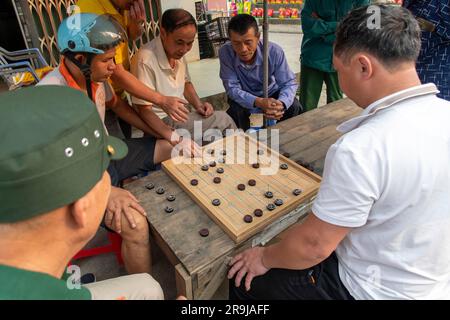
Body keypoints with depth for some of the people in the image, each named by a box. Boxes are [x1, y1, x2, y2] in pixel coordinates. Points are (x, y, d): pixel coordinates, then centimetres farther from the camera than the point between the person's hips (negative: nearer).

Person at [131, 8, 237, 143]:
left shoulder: (178, 52, 1)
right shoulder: (146, 60, -23)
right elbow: (145, 111, -20)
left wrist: (198, 105, 0)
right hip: (163, 122, -7)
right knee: (222, 119, -16)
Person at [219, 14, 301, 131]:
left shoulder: (274, 51, -26)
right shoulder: (225, 52, -27)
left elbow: (289, 83, -22)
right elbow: (232, 88, -26)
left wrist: (281, 104, -46)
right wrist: (258, 102, -44)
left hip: (271, 93, 1)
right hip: (243, 97, -1)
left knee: (294, 107, -22)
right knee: (236, 111, -31)